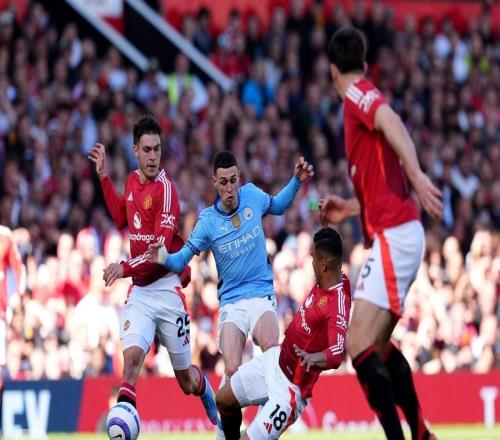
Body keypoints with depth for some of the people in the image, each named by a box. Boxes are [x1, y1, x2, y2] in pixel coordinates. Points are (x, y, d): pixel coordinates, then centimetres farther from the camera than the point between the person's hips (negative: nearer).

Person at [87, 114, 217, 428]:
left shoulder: (166, 189, -12)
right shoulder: (132, 182, 9)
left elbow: (162, 248, -19)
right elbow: (121, 218, 30)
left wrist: (125, 268, -29)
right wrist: (103, 176, 26)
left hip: (167, 289, -4)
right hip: (139, 291, 4)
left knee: (187, 380, 8)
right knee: (131, 355, -23)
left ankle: (206, 389, 44)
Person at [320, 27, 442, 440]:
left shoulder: (358, 95, -7)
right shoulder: (365, 102, 21)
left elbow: (392, 122, -30)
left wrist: (417, 176, -40)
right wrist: (350, 208, 33)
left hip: (393, 236, -10)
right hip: (394, 235, 10)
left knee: (360, 349, -17)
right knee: (379, 348, 22)